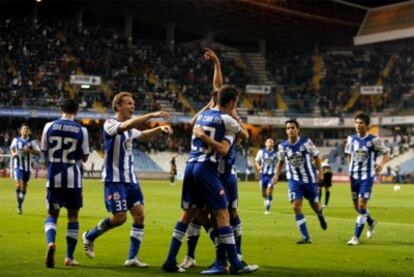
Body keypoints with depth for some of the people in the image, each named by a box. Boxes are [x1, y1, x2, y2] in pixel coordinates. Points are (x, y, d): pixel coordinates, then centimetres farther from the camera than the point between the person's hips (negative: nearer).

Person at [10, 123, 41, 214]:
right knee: (19, 184, -17)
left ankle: (20, 205, 27)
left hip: (27, 166, 1)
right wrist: (13, 153, 0)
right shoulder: (16, 140, -1)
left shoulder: (32, 141, -5)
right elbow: (12, 148, 20)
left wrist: (29, 150, -23)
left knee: (24, 186, 10)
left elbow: (38, 153, -8)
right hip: (18, 166, -1)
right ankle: (19, 205, -5)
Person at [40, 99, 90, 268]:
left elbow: (44, 151, 6)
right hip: (73, 179, -1)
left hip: (54, 178, 1)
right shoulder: (81, 130, -5)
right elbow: (85, 157, 1)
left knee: (52, 214, 10)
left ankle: (50, 242, -20)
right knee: (73, 216, 11)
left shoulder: (49, 127, -2)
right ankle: (69, 257, 12)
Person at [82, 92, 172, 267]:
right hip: (114, 179, -8)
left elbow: (142, 135, 30)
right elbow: (125, 126, -31)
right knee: (120, 218, -9)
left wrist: (160, 129, 11)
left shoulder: (129, 128, 13)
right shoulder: (110, 124, -11)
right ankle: (89, 236, 16)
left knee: (139, 214, -2)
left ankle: (132, 258, 3)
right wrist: (152, 115, -36)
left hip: (130, 178, 8)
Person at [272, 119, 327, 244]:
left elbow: (316, 156, -1)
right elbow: (281, 161, 12)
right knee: (296, 206, -13)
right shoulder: (282, 146, -5)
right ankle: (306, 237, -7)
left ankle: (321, 217, 52)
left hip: (309, 179, -1)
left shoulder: (306, 142, -13)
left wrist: (320, 172, -5)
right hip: (294, 180, 1)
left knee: (314, 204, 12)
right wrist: (276, 175, 4)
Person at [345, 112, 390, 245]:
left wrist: (381, 164, -21)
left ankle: (356, 237, -7)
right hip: (354, 176, 5)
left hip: (367, 176, -5)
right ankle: (371, 222, 42)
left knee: (362, 205, -12)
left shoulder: (374, 140, -9)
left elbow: (386, 154, -3)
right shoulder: (351, 139, 4)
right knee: (357, 206, 12)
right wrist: (350, 170, 11)